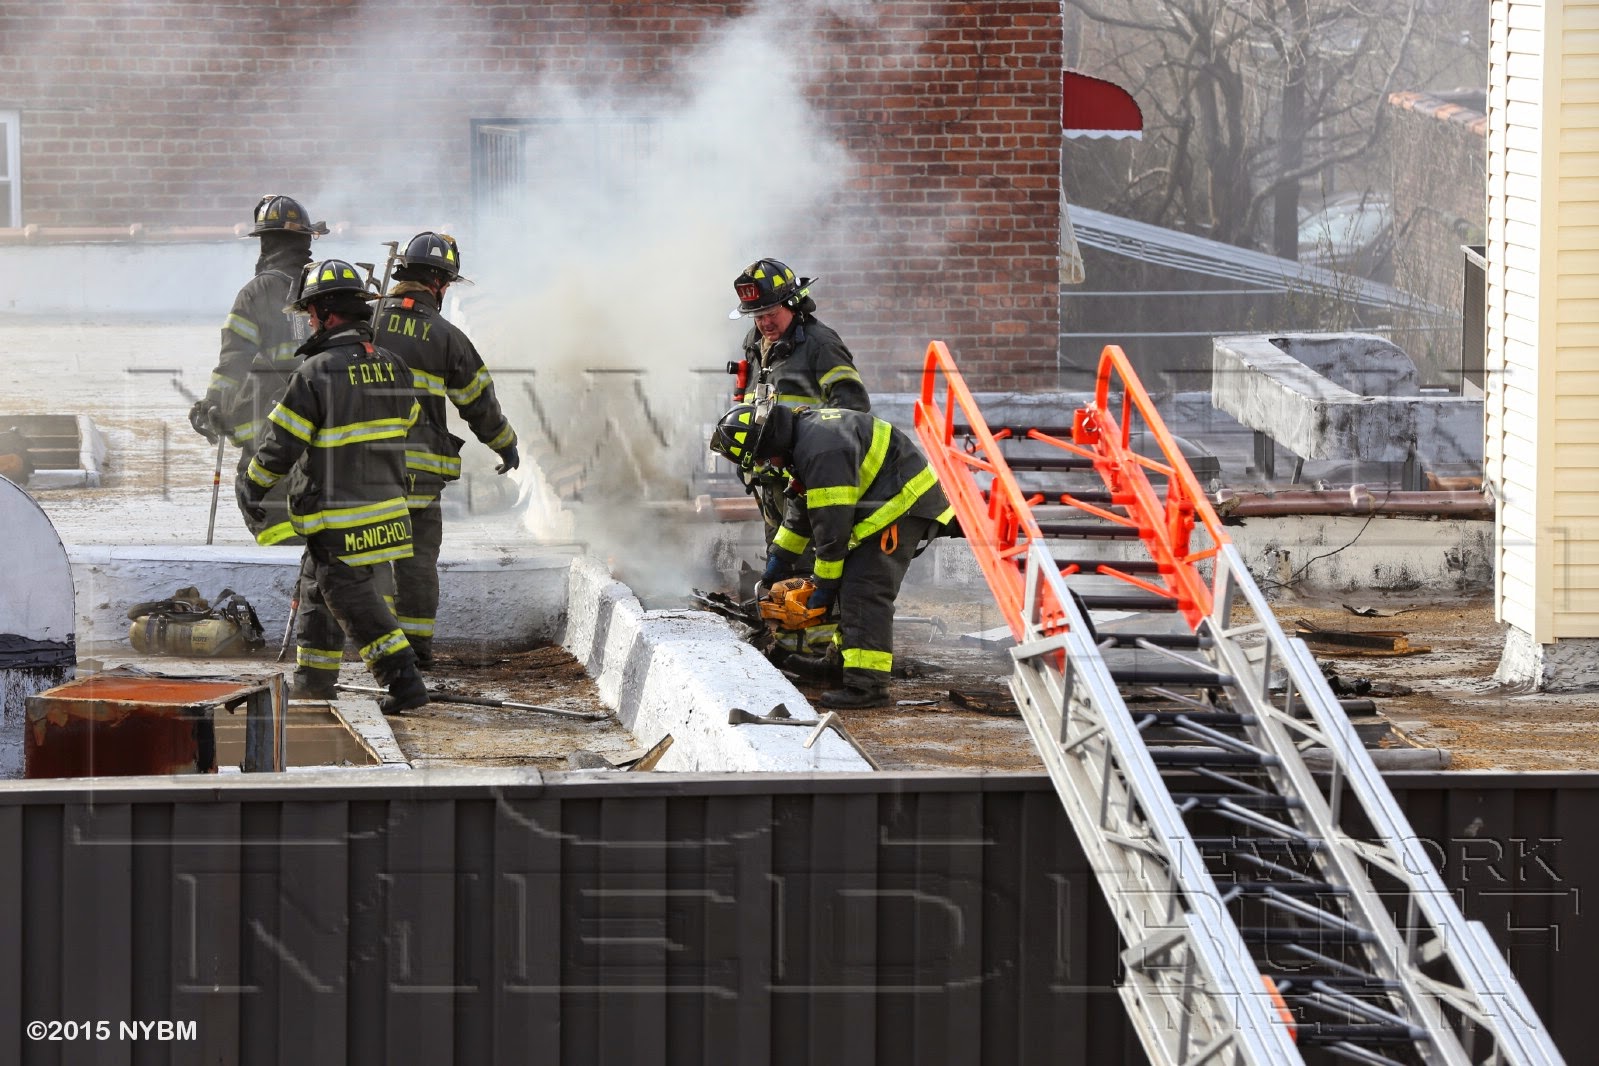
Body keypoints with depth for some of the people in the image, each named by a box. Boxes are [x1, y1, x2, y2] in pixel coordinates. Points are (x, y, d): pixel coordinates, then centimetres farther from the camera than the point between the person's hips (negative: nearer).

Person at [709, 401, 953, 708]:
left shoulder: (821, 451, -26)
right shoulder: (801, 433, 9)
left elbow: (832, 524, -22)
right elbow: (801, 506, 21)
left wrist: (825, 582, -13)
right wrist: (780, 558, 20)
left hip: (902, 504, -11)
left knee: (864, 591, -16)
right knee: (851, 587, 14)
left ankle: (866, 685, -21)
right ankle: (849, 667, 22)